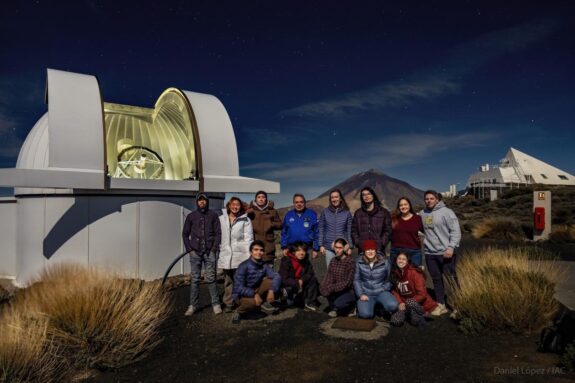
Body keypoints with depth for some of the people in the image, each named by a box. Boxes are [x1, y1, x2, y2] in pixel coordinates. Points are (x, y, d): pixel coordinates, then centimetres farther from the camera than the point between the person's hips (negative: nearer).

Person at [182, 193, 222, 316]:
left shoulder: (213, 215, 4)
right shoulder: (191, 216, 7)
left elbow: (218, 233, 3)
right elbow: (185, 234, 10)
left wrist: (214, 249, -5)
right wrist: (189, 249, 0)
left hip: (210, 252, -1)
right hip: (195, 252, 1)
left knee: (211, 278, 0)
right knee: (195, 279, 5)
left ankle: (216, 304, 11)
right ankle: (192, 305, 13)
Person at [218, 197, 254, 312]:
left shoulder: (245, 220, 1)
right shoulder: (221, 219, 6)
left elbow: (248, 239, -2)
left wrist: (248, 255, -7)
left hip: (240, 255, -2)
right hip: (225, 254, 2)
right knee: (228, 280, 10)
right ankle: (228, 303, 20)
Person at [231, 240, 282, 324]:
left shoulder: (263, 266, -7)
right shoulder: (244, 266, -22)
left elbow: (277, 276, -16)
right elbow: (238, 287, -27)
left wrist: (271, 290, -32)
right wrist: (254, 294, -36)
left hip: (256, 291, 5)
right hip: (241, 295, -5)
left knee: (270, 280, -15)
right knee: (254, 302, -37)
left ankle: (265, 303, 4)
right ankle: (239, 311, -5)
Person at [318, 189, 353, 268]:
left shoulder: (347, 213, 3)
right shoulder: (325, 212, 3)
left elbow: (349, 231, 5)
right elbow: (321, 229, 4)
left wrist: (349, 247, 2)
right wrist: (321, 245, -1)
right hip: (328, 247, 0)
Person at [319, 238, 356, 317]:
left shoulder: (350, 262, -17)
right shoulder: (333, 261, 1)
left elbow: (348, 282, -21)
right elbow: (328, 277, -5)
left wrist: (332, 288, -29)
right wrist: (324, 286, -27)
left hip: (349, 291, -5)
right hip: (338, 290, 5)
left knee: (338, 303, -31)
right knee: (325, 290, -23)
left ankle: (350, 306, 6)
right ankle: (334, 308, 4)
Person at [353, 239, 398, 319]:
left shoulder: (384, 262, -3)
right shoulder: (359, 263, -3)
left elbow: (388, 279, 8)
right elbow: (356, 280, 2)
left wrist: (385, 289, -2)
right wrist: (361, 294, -7)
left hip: (381, 292, 1)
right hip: (366, 293, 0)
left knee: (392, 305, -30)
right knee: (365, 314, -26)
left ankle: (381, 308, 5)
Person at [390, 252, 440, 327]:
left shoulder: (414, 272, -15)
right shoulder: (394, 273, 0)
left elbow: (422, 294, -16)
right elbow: (394, 291, 3)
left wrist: (409, 303, -20)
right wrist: (400, 303, -15)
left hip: (418, 302, -3)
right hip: (403, 304, 4)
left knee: (409, 303, -40)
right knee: (395, 321, -24)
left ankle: (419, 317, -15)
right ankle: (409, 313, -1)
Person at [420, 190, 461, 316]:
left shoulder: (446, 212, -9)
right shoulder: (423, 214, 9)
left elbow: (456, 231, -13)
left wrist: (451, 247, -20)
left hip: (446, 252, -6)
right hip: (430, 253, 6)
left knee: (451, 279, 2)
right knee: (436, 279, 12)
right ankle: (441, 306, 22)